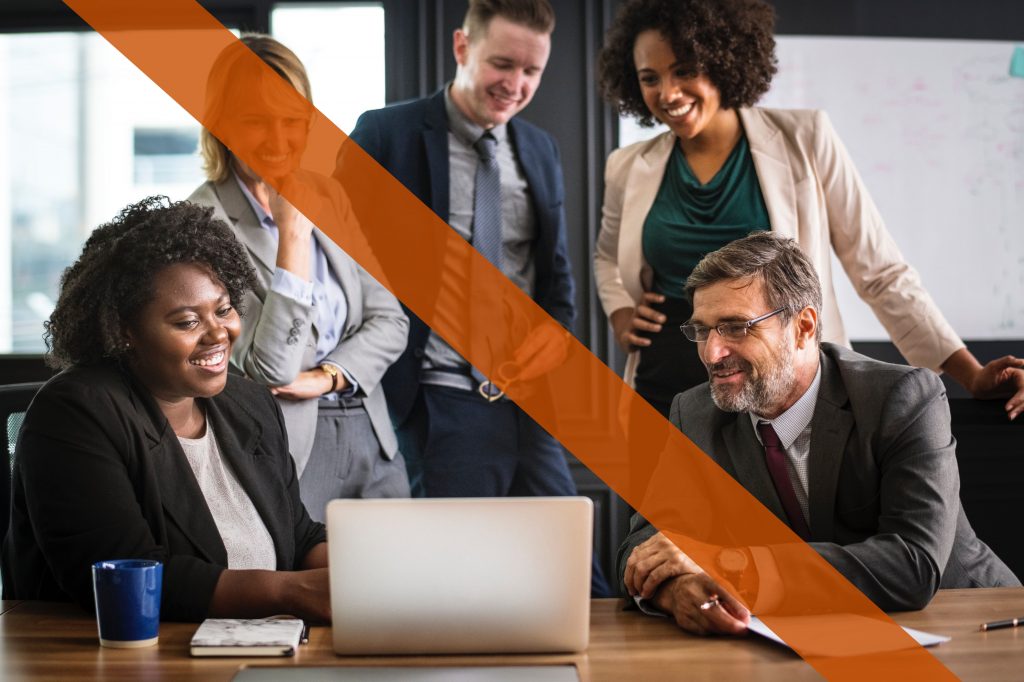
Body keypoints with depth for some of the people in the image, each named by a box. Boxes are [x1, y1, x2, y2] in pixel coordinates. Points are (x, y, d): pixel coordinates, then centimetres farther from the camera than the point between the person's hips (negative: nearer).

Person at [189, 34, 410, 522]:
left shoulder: (330, 199, 7)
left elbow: (389, 319, 8)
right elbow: (270, 369, -19)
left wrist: (328, 376, -10)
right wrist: (293, 231, -22)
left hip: (371, 438, 6)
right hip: (288, 445, -6)